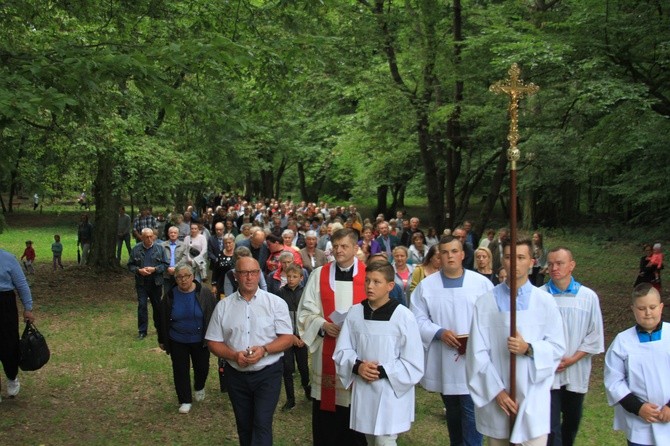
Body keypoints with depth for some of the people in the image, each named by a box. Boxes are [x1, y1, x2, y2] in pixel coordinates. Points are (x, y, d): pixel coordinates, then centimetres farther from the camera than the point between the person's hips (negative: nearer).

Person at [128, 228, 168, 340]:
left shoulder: (159, 249, -2)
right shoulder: (136, 249, 0)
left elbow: (165, 264, -1)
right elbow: (130, 265, 4)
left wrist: (154, 269, -16)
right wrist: (139, 270, -15)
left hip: (156, 283, 0)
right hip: (141, 283, 0)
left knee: (157, 305, 12)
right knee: (142, 306, -2)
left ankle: (159, 328, 29)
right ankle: (142, 331, 6)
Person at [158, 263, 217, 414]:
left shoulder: (204, 293, -12)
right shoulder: (170, 296, -7)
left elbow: (214, 315, -5)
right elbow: (163, 320, 2)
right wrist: (162, 340, 7)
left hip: (200, 341, -1)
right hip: (177, 342, 1)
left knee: (202, 368, 12)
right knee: (180, 371, 6)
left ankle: (199, 388, 43)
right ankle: (185, 400, 21)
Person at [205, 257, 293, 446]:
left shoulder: (276, 302, -3)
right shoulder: (223, 306, 3)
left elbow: (288, 338, -5)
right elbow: (213, 342, 4)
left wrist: (264, 350, -22)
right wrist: (234, 355, -14)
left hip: (268, 373, -3)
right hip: (236, 375, 3)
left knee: (262, 424, -11)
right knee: (244, 426, 14)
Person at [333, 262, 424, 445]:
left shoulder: (403, 316, -14)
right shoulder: (355, 312, -2)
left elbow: (413, 362, -11)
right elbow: (342, 350, 4)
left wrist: (383, 372, -17)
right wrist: (357, 366, -14)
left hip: (392, 392, -4)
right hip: (363, 390, 4)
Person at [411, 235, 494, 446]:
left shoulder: (482, 283, 0)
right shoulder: (426, 285, 2)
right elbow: (417, 319, 0)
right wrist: (439, 332, -15)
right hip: (444, 362, 2)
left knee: (472, 413, -5)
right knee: (452, 412, 17)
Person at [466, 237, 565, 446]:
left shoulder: (545, 301, 0)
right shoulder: (485, 302, -2)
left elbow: (558, 347, 0)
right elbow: (477, 353, -4)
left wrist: (529, 348, -17)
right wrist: (497, 390, -9)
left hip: (533, 399, 0)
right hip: (496, 398, 0)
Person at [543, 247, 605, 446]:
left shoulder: (589, 297, -1)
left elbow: (595, 335, 1)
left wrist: (572, 359, -7)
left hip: (577, 371, 3)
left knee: (572, 421, 18)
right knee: (551, 426, -7)